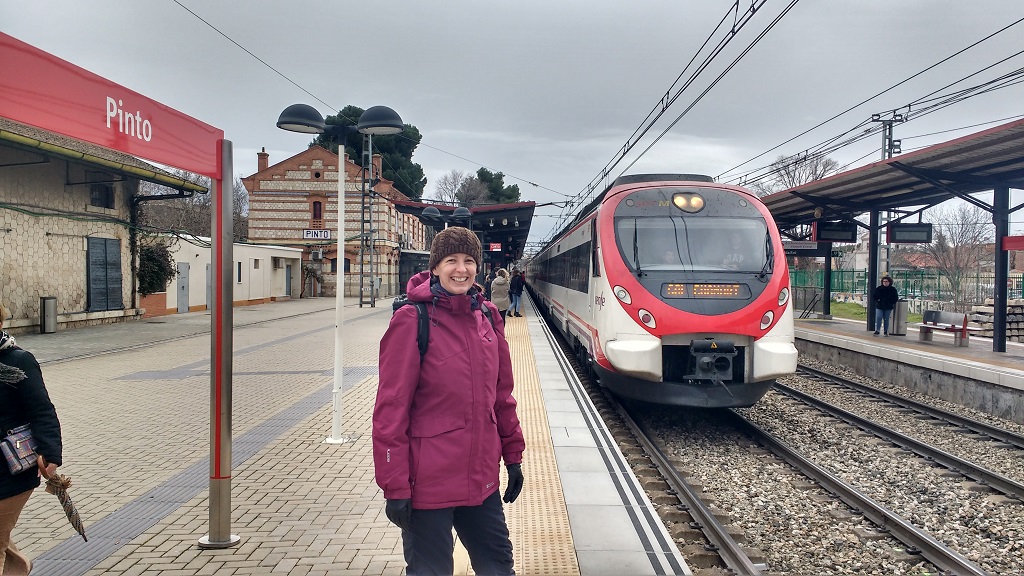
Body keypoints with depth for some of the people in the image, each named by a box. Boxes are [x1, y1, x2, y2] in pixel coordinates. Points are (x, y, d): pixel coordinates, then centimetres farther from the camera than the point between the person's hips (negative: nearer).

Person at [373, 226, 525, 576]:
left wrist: (513, 455, 14)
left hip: (482, 478, 6)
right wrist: (395, 487, -14)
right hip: (429, 484, -6)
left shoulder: (487, 317, 4)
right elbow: (391, 409, -14)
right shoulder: (413, 321, -13)